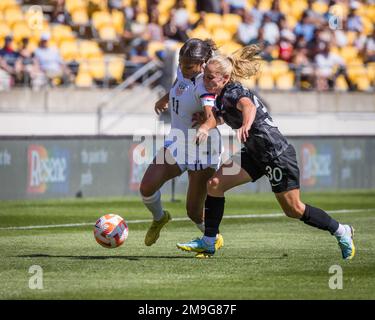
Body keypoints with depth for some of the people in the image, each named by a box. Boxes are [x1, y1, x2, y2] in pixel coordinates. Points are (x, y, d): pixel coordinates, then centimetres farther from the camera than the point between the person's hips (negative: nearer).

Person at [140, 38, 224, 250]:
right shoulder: (183, 72, -2)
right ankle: (159, 218, 24)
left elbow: (212, 115, -43)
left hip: (203, 151, -7)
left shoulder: (205, 86, -25)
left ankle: (215, 239, 29)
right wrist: (165, 99, 36)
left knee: (194, 211, -2)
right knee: (147, 188, -9)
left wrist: (205, 127, -64)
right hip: (177, 144, 7)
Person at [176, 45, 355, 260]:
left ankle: (341, 231, 19)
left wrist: (246, 125, -65)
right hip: (256, 153, 9)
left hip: (278, 154, -9)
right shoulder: (221, 96, 7)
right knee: (215, 183, -5)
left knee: (294, 210, -1)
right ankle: (208, 243, 0)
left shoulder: (233, 93, -21)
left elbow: (248, 106, -46)